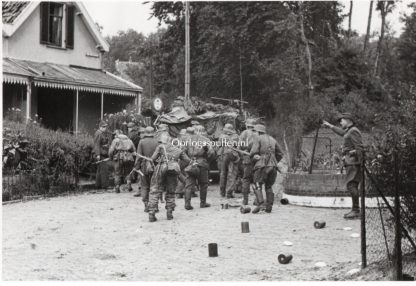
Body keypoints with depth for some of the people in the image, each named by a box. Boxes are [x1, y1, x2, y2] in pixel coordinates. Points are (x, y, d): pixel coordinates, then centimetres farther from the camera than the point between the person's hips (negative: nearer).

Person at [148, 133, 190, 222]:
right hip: (173, 171, 2)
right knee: (170, 193, 20)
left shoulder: (161, 147, 11)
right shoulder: (178, 150, 21)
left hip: (161, 169, -2)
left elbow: (153, 159, 4)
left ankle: (151, 214, -4)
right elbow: (187, 160, 23)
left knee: (155, 192, 5)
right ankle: (169, 214, 13)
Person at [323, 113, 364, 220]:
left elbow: (360, 148, -17)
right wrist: (330, 126, 53)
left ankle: (356, 210, -15)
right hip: (350, 162, 10)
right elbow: (341, 132, 43)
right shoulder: (349, 131, 19)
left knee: (351, 185, -14)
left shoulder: (353, 131, -10)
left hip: (353, 162, -10)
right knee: (352, 186, 10)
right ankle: (355, 210, 13)